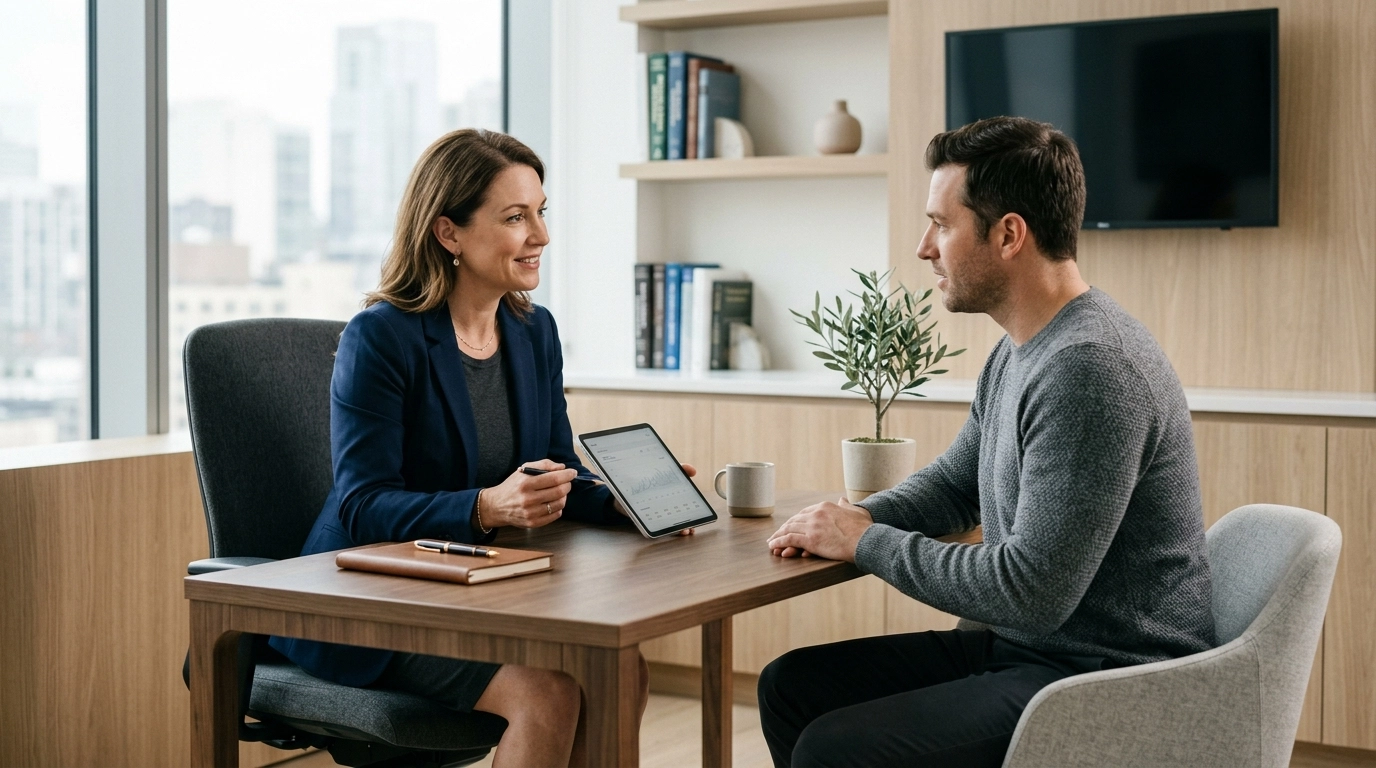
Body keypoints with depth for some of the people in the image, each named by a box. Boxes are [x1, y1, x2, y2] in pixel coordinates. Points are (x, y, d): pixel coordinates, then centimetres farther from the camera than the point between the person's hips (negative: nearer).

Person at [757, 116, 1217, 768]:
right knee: (791, 685, 11)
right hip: (1020, 646, 10)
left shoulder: (1088, 369, -23)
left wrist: (867, 542, -15)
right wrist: (858, 517, 2)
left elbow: (1032, 592, -27)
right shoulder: (1017, 354, 10)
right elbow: (953, 483, 24)